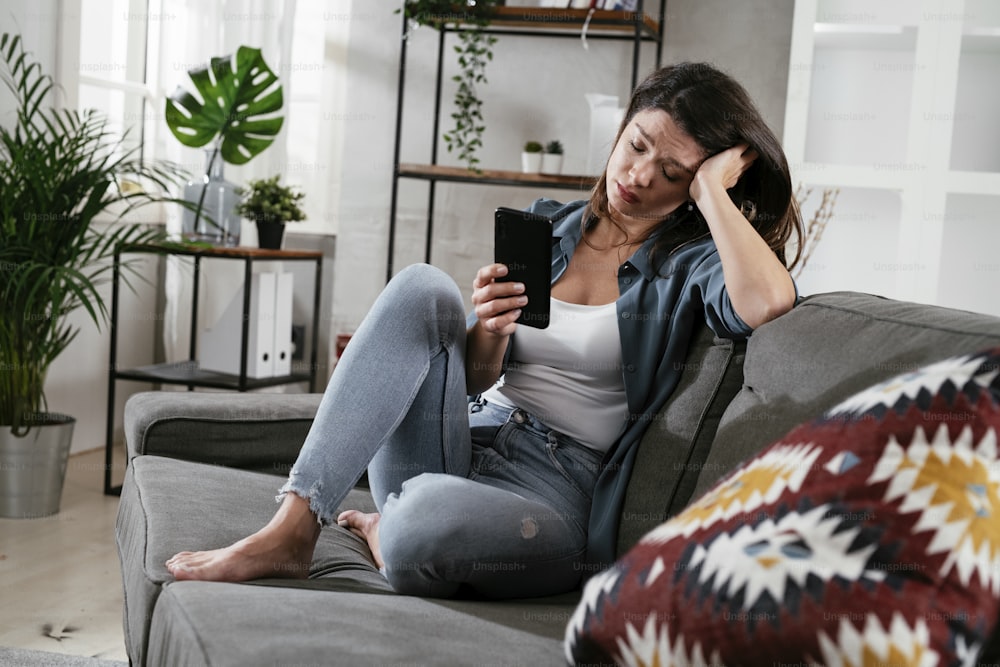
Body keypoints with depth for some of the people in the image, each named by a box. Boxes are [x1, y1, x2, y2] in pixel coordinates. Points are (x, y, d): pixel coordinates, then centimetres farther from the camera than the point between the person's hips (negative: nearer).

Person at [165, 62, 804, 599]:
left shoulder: (689, 260, 1)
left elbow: (767, 301, -25)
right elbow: (473, 378, 12)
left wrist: (712, 189, -13)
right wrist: (489, 333, -10)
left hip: (553, 491, -5)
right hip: (470, 440, 5)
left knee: (427, 517, -40)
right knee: (423, 288, -22)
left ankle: (384, 530, -2)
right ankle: (292, 528, -25)